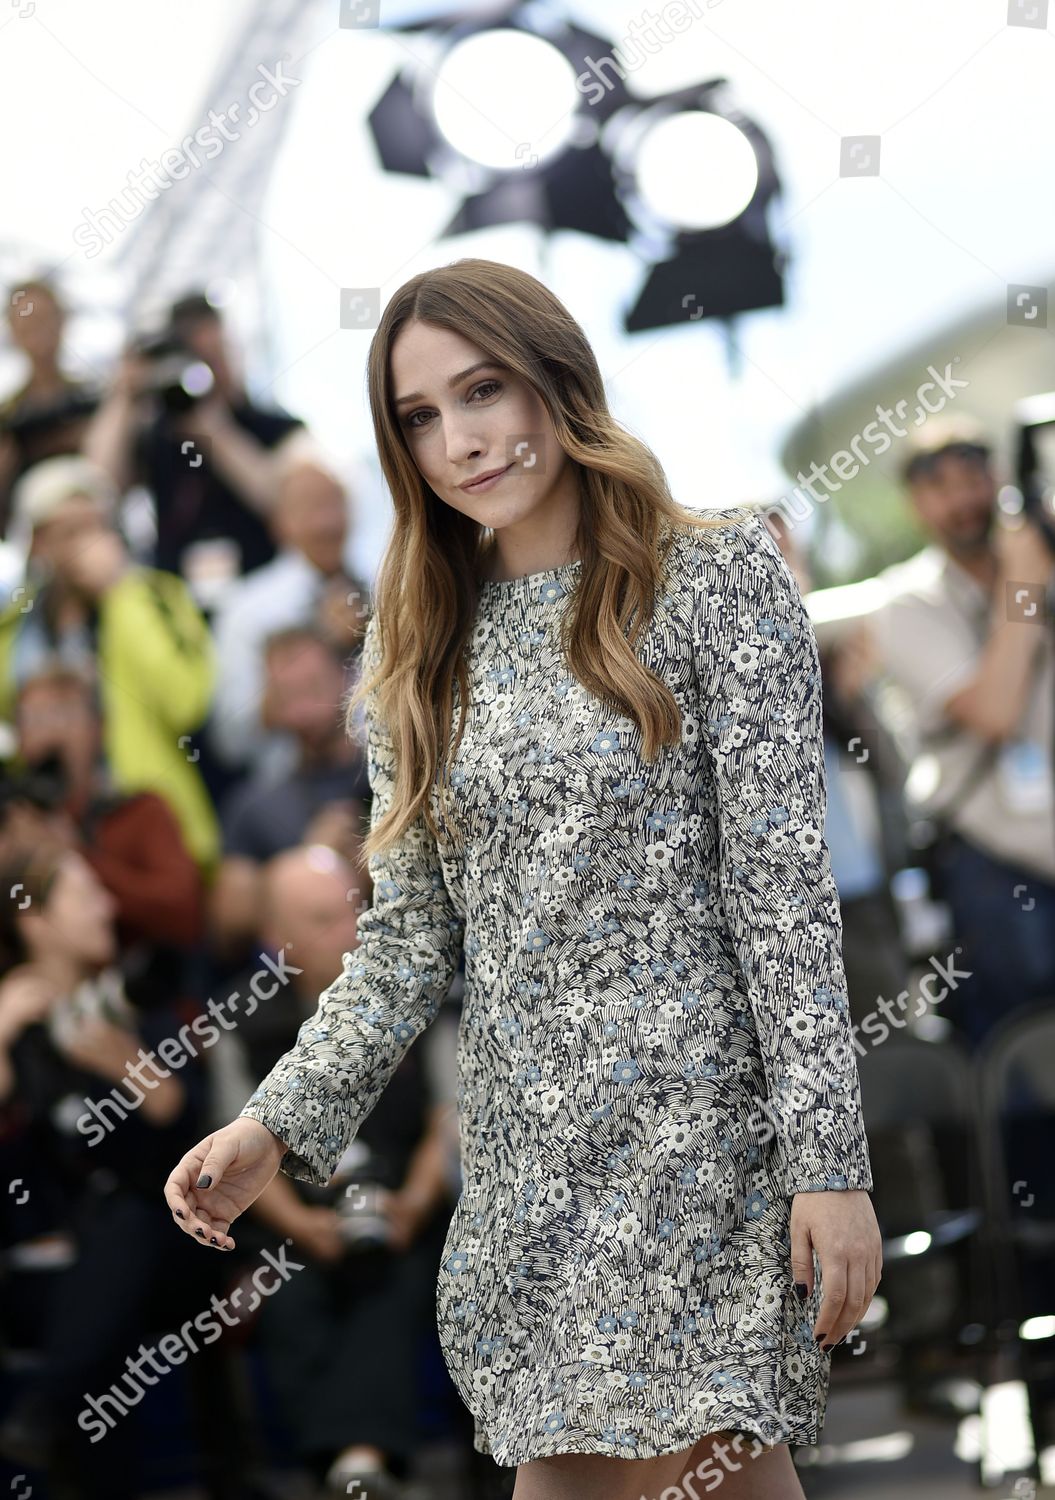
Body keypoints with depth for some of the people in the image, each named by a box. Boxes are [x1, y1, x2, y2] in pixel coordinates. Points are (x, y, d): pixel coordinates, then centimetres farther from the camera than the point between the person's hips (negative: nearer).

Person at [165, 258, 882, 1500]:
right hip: (526, 1135, 4)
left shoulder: (717, 574, -3)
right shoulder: (421, 645, 12)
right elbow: (408, 933, 12)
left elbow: (783, 883, -8)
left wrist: (830, 1159, -12)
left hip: (698, 1114, -4)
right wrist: (281, 1122, -1)